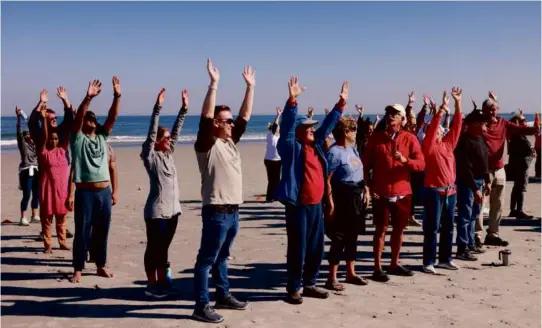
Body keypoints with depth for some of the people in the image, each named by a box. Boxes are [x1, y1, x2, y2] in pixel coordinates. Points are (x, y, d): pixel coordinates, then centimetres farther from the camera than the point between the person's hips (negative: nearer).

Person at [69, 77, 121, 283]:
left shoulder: (102, 137, 10)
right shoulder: (77, 138, -1)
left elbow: (112, 117, 0)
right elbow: (78, 116, -18)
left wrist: (117, 96, -12)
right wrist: (88, 98, -31)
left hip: (104, 192, 5)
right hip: (85, 193, -4)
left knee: (102, 232, 12)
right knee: (82, 233, 2)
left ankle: (101, 266, 24)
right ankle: (78, 269, 12)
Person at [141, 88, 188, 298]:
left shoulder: (168, 154, 10)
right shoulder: (150, 157, -8)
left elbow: (177, 131, 9)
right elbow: (151, 132, -18)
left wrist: (184, 108, 5)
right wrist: (158, 108, -24)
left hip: (172, 209, 7)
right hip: (156, 211, -7)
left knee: (163, 248, 14)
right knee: (154, 248, 2)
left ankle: (162, 283, 23)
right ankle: (151, 285, 11)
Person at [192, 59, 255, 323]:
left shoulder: (230, 141, 12)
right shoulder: (207, 144, -9)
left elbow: (245, 115, 15)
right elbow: (205, 116, -23)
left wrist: (250, 86, 11)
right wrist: (214, 84, -28)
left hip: (233, 210, 8)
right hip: (216, 211, -8)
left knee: (222, 257, 20)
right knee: (206, 259, -1)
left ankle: (223, 296, 32)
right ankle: (201, 306, 4)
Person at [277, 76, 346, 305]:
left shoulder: (316, 145, 13)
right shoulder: (291, 147, -7)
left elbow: (328, 124, 20)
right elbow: (287, 125, -21)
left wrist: (341, 104, 20)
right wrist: (292, 100, -32)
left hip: (316, 205, 8)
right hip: (298, 206, -8)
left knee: (316, 248, 13)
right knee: (297, 249, -2)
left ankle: (310, 284, 27)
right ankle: (293, 289, 9)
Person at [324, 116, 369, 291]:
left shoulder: (352, 148, 11)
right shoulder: (334, 152, -16)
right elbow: (327, 180, -20)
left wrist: (365, 190, 10)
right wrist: (330, 204, -22)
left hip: (356, 197, 9)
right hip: (342, 198, -9)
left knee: (352, 237, 15)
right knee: (339, 239, -4)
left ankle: (351, 273, 27)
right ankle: (332, 278, 4)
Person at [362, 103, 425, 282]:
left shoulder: (410, 138, -1)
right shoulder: (376, 137, -1)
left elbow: (421, 164, -8)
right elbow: (366, 163, 4)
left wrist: (405, 160, -26)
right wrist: (369, 185, -4)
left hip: (403, 192, 2)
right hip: (381, 192, -2)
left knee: (399, 228, 11)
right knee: (381, 229, 0)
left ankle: (394, 264, 25)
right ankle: (377, 268, 6)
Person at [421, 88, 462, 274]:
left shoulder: (448, 143, 9)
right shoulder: (428, 146, -7)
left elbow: (457, 125, 6)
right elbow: (432, 127, -20)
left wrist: (458, 103, 1)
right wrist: (442, 108, -22)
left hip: (450, 190, 6)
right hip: (434, 191, -6)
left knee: (448, 227, 13)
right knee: (432, 228, -3)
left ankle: (445, 259, 24)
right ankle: (428, 262, 3)